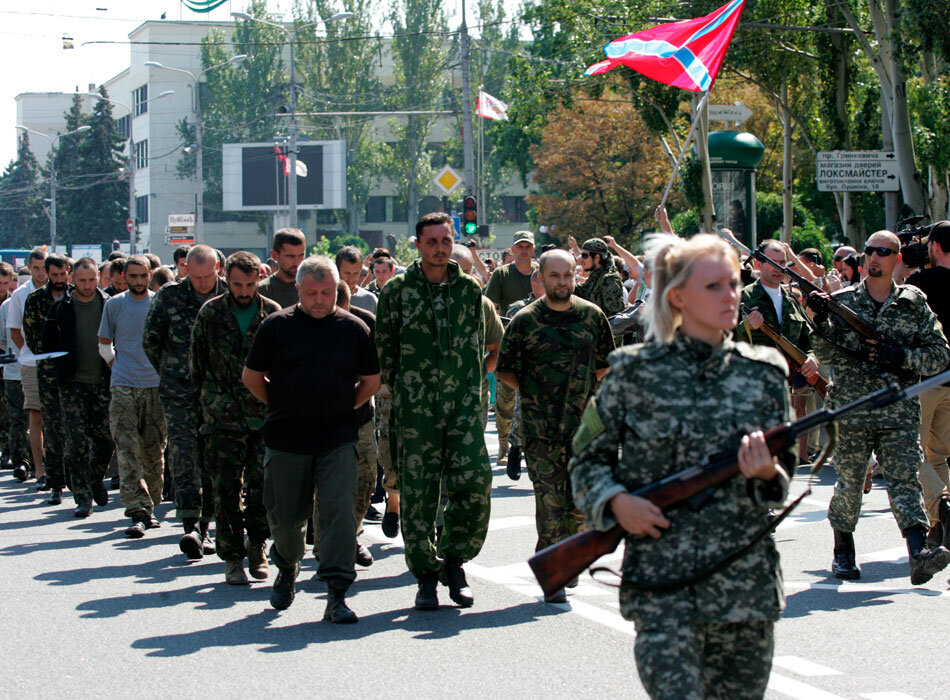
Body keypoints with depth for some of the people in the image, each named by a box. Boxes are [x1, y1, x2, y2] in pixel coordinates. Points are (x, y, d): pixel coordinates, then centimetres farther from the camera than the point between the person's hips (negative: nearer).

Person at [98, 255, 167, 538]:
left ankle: (150, 506, 20)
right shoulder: (114, 305, 5)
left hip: (156, 386, 1)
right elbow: (105, 345, 15)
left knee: (154, 451, 7)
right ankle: (137, 513, -14)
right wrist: (118, 366, 8)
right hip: (124, 388, -1)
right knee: (127, 451, -10)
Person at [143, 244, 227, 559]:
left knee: (212, 462, 4)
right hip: (178, 393, -1)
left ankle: (203, 527, 13)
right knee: (184, 456, -13)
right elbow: (150, 341, 10)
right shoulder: (169, 296, -2)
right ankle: (190, 527, -20)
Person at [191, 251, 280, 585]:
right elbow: (196, 360, 11)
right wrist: (206, 398, 10)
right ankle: (232, 557, 5)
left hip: (265, 416, 0)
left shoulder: (272, 314, 3)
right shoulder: (210, 313, 3)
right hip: (224, 418, 0)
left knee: (263, 484, 1)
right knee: (227, 488, -2)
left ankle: (256, 545, 20)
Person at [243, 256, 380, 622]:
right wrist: (284, 407, 9)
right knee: (285, 515, 11)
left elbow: (371, 381, 12)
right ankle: (287, 569, 39)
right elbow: (251, 377, 8)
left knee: (339, 511, -11)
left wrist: (342, 408, 7)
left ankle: (336, 594, -10)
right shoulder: (276, 326, -1)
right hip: (285, 440, 1)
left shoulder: (353, 328, 2)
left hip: (338, 440, 0)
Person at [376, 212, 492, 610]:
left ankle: (454, 559, 12)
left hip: (464, 405, 2)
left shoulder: (469, 289, 10)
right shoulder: (398, 290, 3)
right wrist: (400, 388, 6)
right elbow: (384, 347, 9)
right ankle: (426, 576, 11)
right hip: (415, 408, -2)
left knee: (475, 484, -8)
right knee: (417, 492, -1)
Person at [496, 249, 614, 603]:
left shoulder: (593, 316, 7)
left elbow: (605, 364, 18)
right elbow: (506, 371, 6)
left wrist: (580, 388, 11)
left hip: (584, 424, 2)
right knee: (550, 501, -6)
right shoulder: (524, 321, -1)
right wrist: (534, 394, 3)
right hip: (541, 429, -2)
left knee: (580, 500, 3)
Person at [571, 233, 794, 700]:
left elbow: (781, 475, 11)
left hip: (746, 585, 3)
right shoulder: (636, 372, 0)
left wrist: (766, 473, -11)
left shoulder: (763, 375, 6)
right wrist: (615, 501, -11)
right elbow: (588, 459, 8)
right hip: (661, 586, -3)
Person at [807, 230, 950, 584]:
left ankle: (919, 554, -24)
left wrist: (903, 356, -12)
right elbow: (827, 355, 2)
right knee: (848, 482, 7)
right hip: (851, 409, 1)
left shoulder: (914, 304, 6)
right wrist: (822, 322, -16)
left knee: (904, 479, -11)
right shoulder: (843, 300, 6)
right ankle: (843, 552, 24)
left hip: (900, 412, -1)